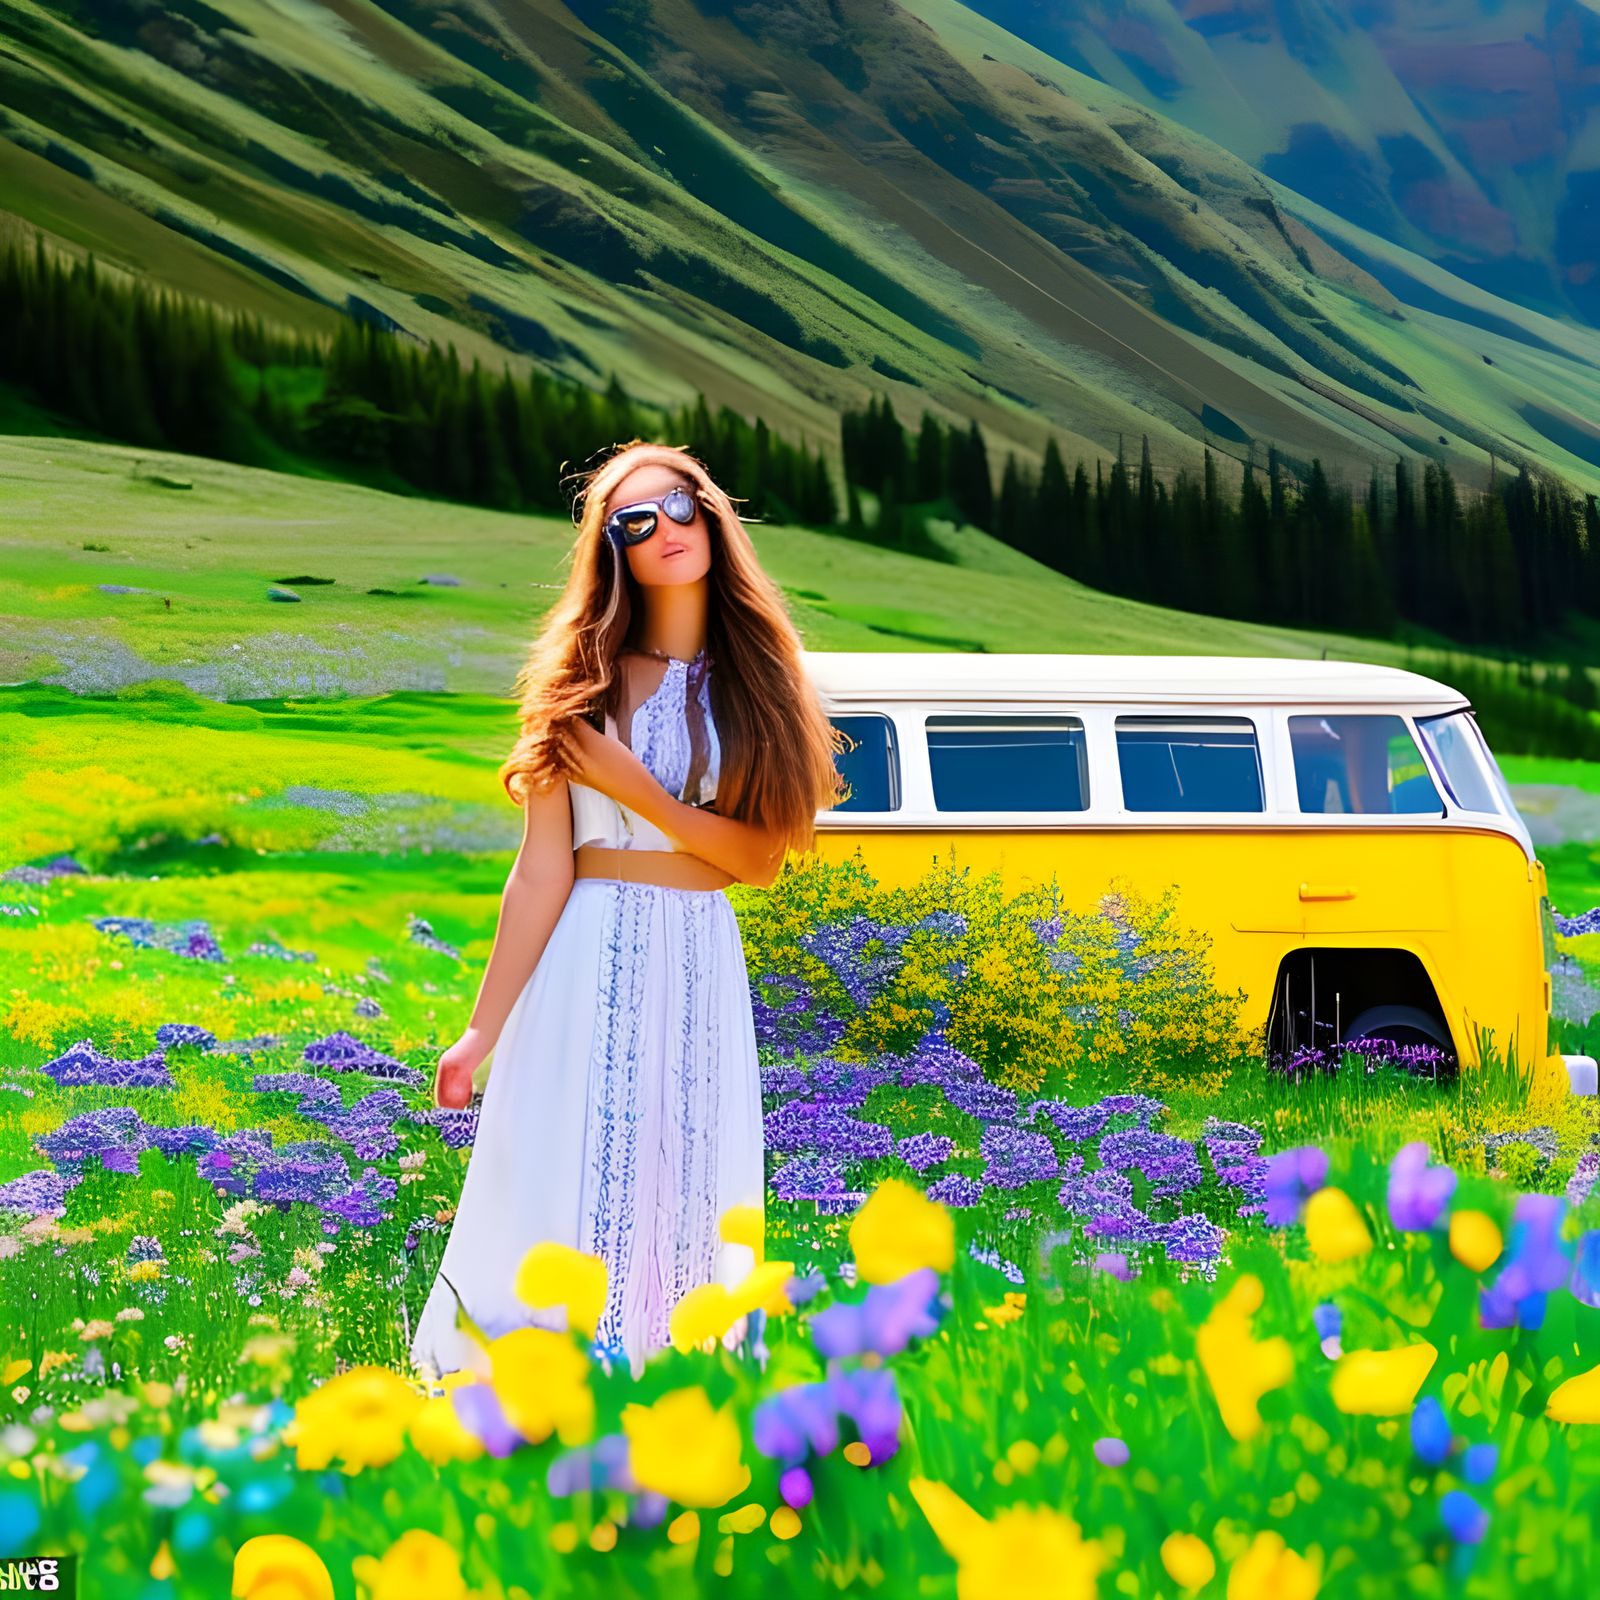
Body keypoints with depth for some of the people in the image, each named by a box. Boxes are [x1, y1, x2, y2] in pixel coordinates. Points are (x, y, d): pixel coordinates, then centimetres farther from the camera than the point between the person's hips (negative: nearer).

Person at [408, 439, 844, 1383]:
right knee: (567, 1191, -3)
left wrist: (634, 788, -13)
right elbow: (544, 871, -4)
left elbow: (760, 857, -1)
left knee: (688, 1197, 4)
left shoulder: (754, 681, 6)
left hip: (703, 964, 2)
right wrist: (484, 1030, -8)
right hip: (591, 958, -2)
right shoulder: (587, 680, 0)